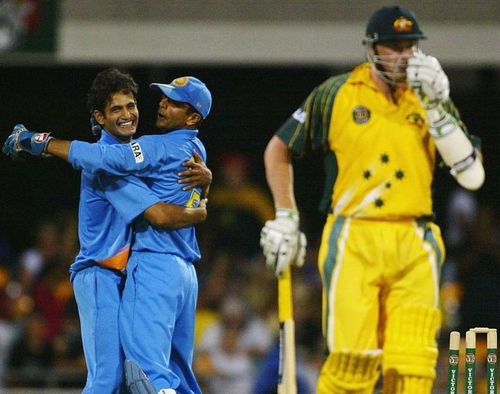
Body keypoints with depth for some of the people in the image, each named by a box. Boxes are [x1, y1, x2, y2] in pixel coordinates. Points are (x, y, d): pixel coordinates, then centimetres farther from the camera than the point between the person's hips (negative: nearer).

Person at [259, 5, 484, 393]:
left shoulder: (430, 98, 11)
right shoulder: (337, 95, 6)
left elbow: (473, 175, 0)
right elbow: (279, 150, 18)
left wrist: (437, 110, -5)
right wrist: (285, 217, 12)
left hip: (415, 247, 2)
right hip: (354, 243, -2)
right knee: (353, 361, -11)